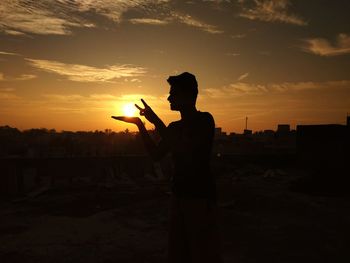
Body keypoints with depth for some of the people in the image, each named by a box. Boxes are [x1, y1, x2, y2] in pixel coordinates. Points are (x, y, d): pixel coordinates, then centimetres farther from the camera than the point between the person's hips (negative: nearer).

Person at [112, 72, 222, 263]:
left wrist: (155, 121, -16)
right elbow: (156, 154, 12)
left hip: (200, 195, -7)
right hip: (178, 193, 7)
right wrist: (140, 124, 7)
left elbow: (183, 150, -21)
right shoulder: (175, 127, 13)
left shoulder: (205, 120, -9)